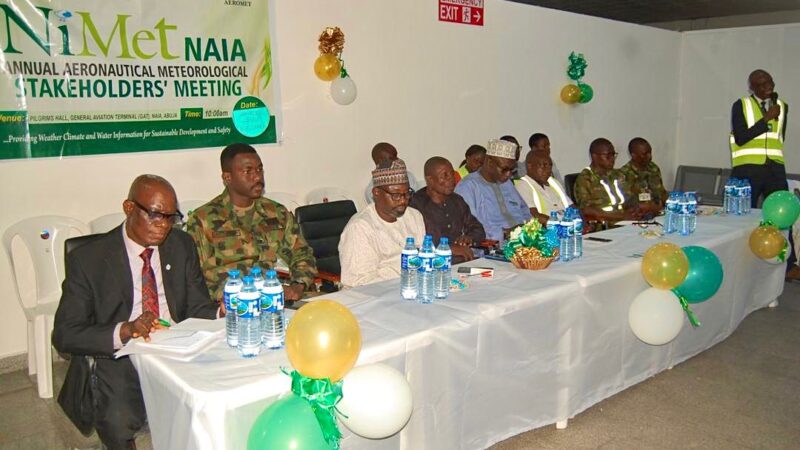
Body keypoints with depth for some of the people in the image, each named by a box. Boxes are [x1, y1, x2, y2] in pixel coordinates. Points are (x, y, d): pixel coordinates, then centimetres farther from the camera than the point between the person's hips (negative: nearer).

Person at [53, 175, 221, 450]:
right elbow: (64, 335, -8)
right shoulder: (87, 259, -5)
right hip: (117, 357, -2)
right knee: (118, 422, -31)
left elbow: (197, 308, 8)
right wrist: (123, 331, -26)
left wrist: (221, 312, -16)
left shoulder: (182, 246, 6)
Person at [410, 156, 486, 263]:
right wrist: (449, 248, -20)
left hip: (465, 262, 7)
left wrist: (469, 238, 2)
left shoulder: (457, 201, 18)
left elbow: (478, 230, 26)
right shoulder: (416, 204, -9)